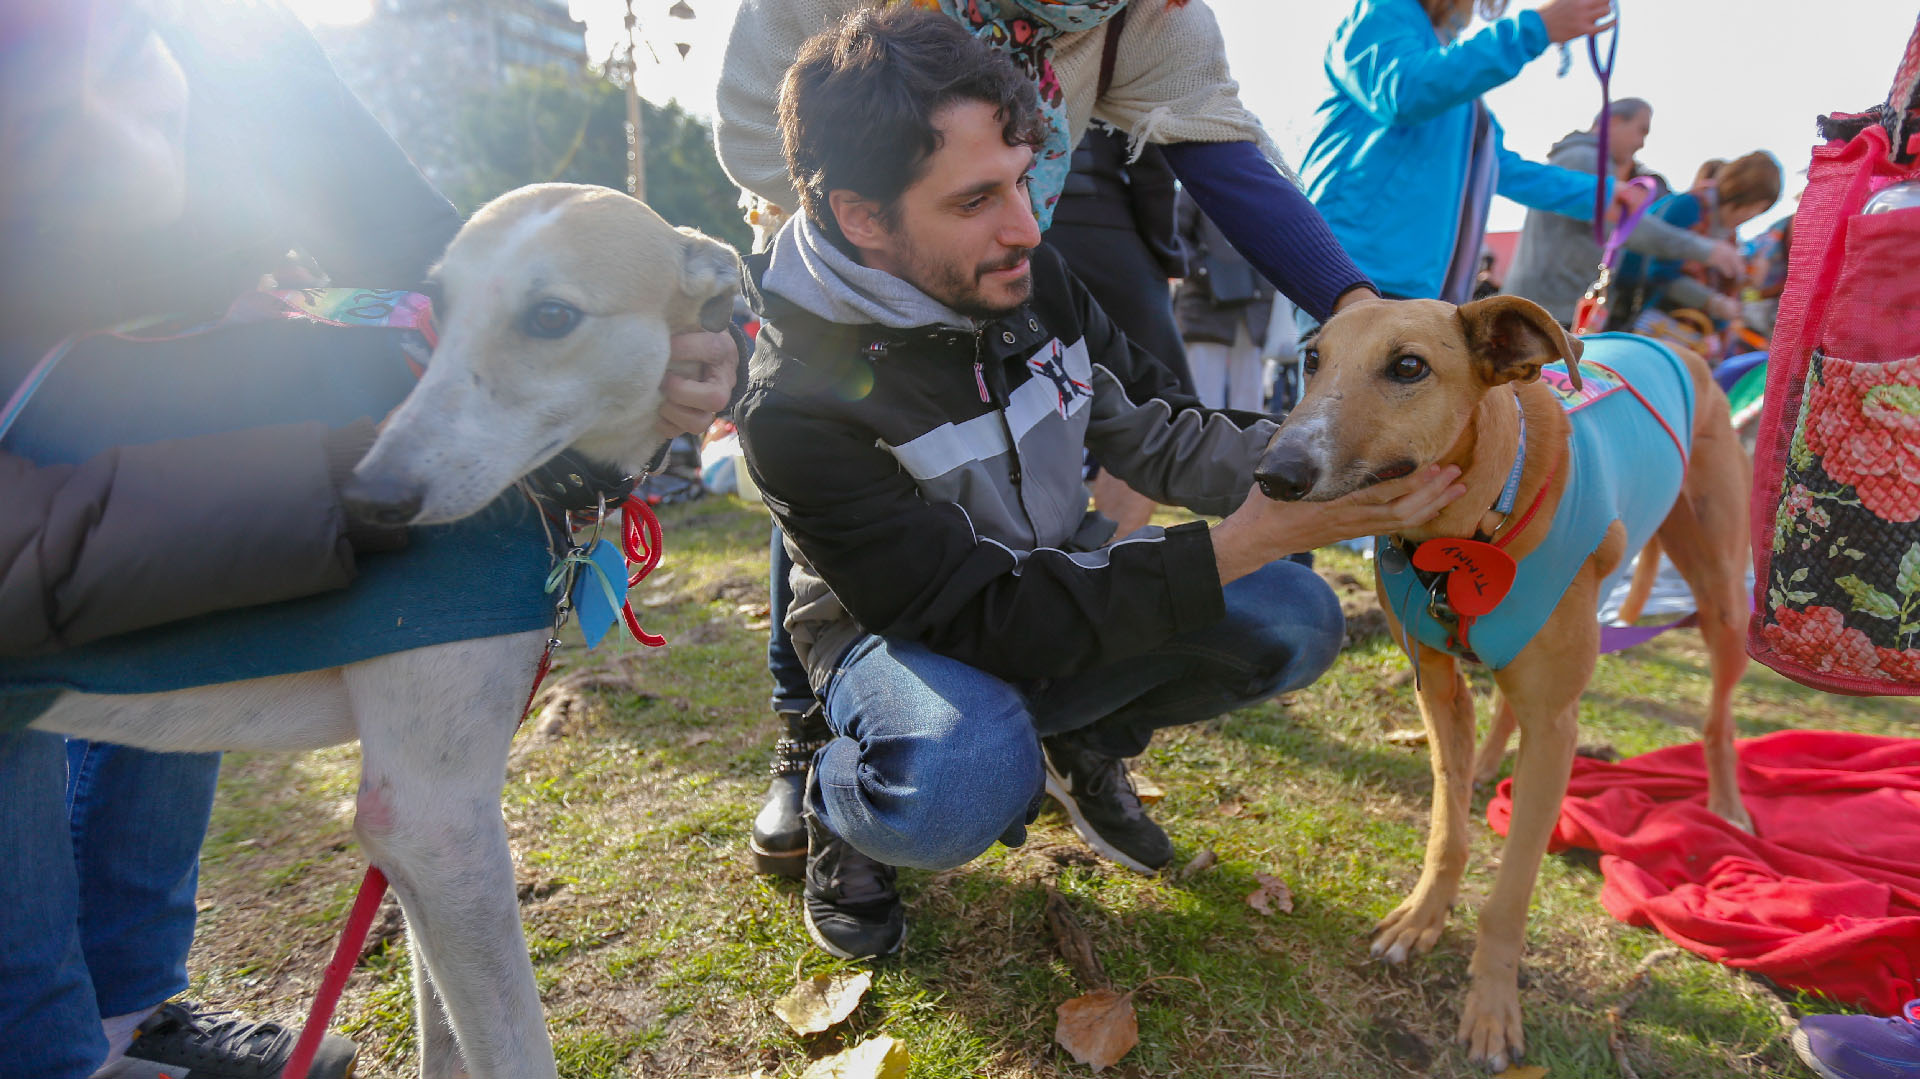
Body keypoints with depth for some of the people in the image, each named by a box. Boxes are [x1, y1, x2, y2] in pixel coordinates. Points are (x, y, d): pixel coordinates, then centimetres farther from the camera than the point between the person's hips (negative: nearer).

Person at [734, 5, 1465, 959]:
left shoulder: (1034, 281, -9)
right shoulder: (797, 404, -28)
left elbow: (1157, 431, -1)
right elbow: (989, 621, -30)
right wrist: (1250, 538, -36)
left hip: (1062, 590, 6)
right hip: (901, 631, -5)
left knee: (1295, 623, -15)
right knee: (964, 789, -39)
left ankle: (1085, 746, 11)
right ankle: (840, 814, -1)